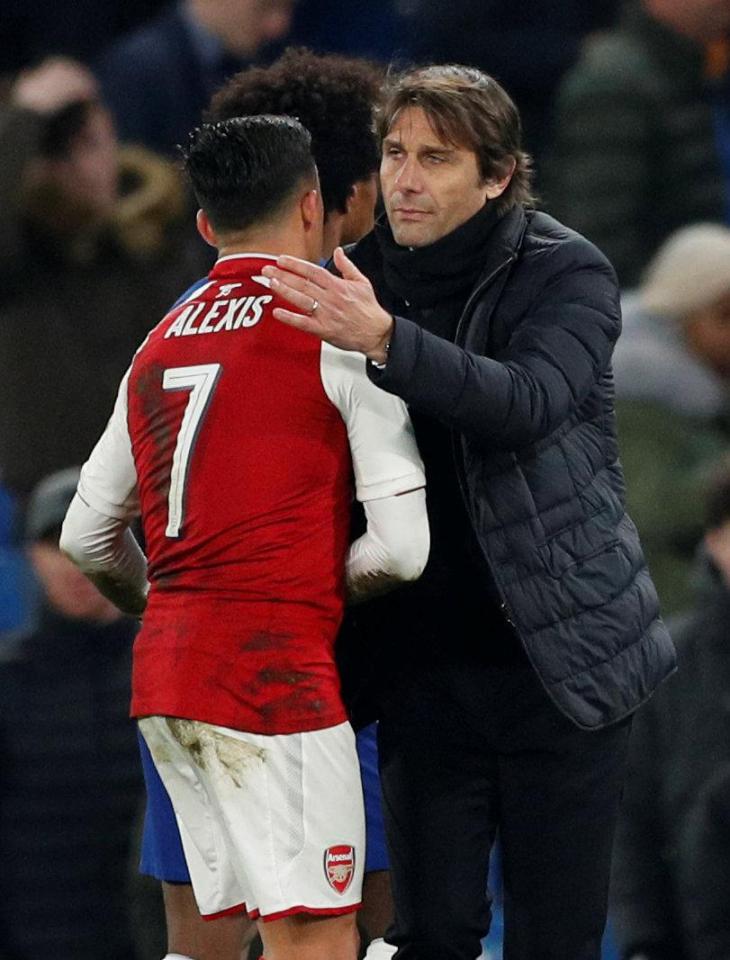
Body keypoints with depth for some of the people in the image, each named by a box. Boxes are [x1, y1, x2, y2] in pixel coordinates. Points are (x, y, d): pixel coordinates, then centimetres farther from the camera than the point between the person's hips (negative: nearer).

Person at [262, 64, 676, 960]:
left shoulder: (566, 273, -7)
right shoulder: (366, 274, 5)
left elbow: (527, 403, -27)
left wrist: (384, 342, -39)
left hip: (557, 656, -3)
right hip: (425, 659, 3)